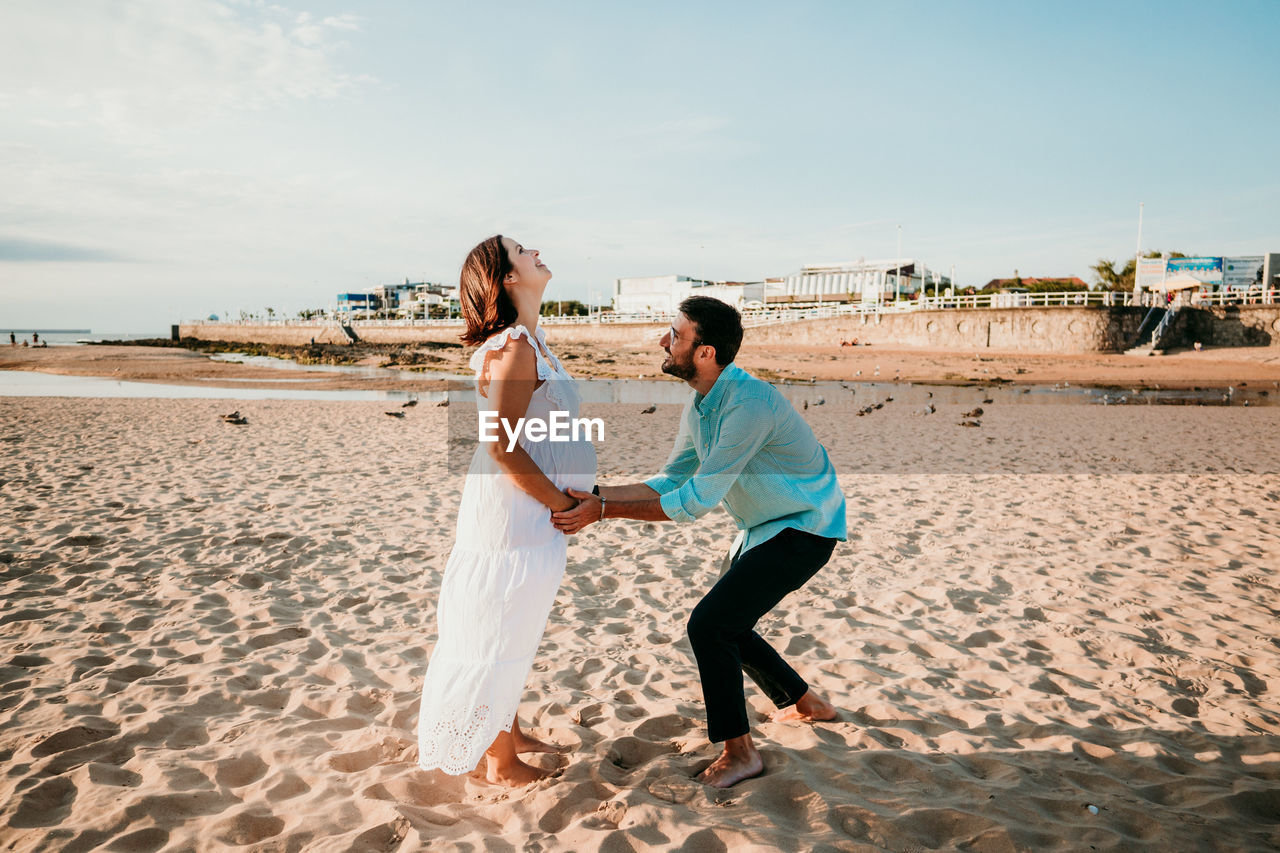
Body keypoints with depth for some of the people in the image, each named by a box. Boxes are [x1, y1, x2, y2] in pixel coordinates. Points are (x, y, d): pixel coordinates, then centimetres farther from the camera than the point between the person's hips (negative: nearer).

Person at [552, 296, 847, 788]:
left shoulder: (749, 404, -30)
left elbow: (696, 501, -29)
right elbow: (670, 483, 5)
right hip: (763, 529, 9)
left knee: (709, 625, -15)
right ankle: (808, 704, 38)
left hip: (803, 530, -9)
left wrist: (602, 512, -27)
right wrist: (596, 495, -5)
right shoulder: (699, 405, 0)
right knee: (726, 628, 17)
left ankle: (739, 752, 1)